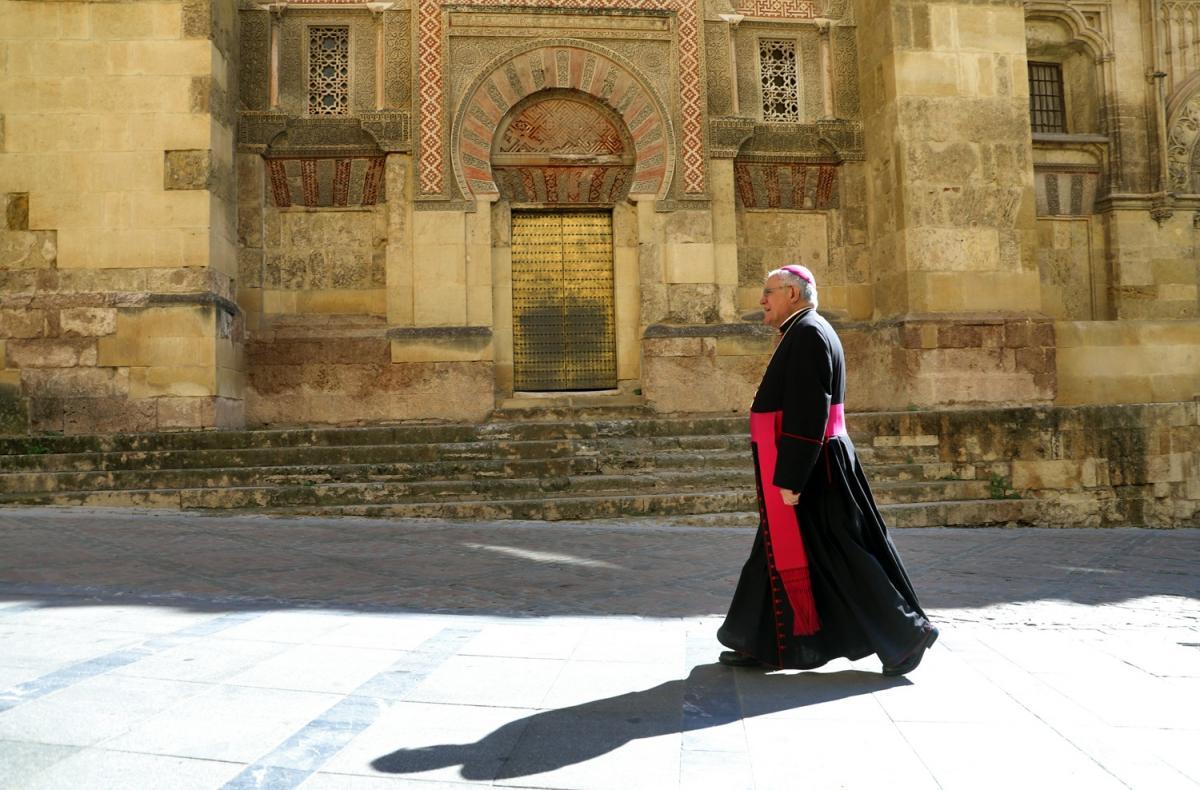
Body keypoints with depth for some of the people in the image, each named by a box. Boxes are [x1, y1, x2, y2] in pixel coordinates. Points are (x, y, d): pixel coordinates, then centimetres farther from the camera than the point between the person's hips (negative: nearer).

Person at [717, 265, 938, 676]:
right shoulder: (806, 333, 17)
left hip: (807, 468, -11)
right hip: (808, 466, 11)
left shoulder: (806, 335, -16)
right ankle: (760, 644, 22)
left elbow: (806, 412, -23)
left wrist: (789, 477, -24)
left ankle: (906, 632, 10)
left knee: (841, 555, -2)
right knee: (780, 550, 13)